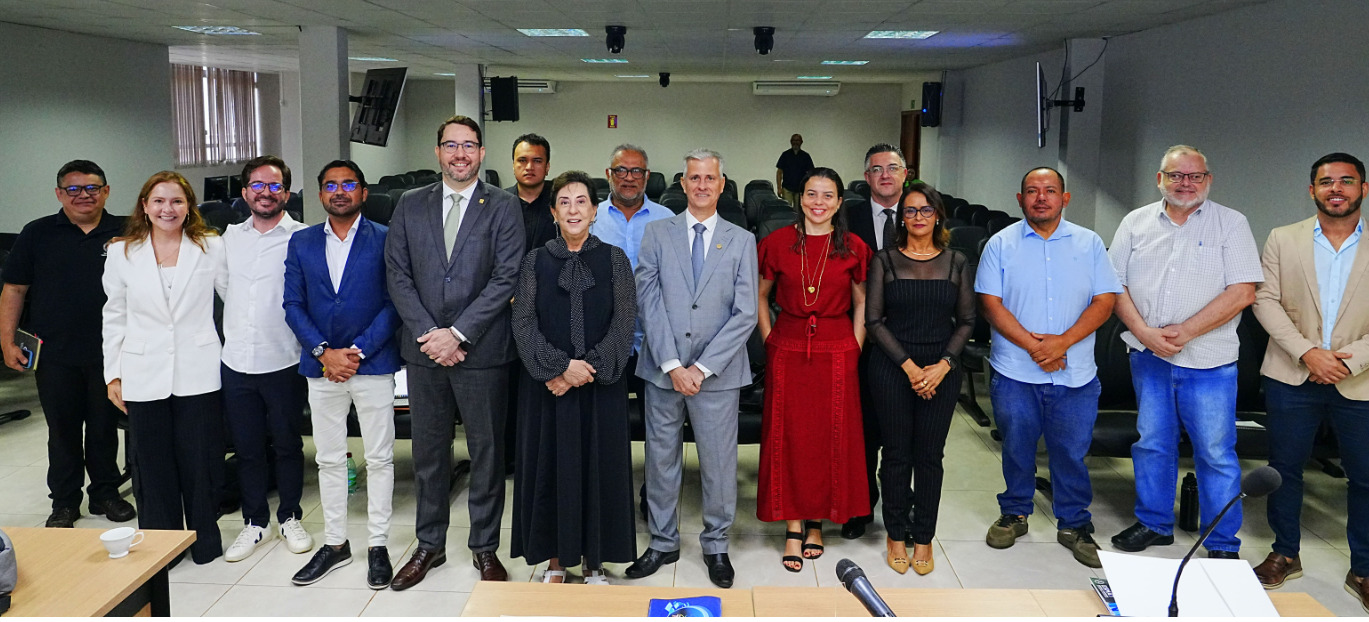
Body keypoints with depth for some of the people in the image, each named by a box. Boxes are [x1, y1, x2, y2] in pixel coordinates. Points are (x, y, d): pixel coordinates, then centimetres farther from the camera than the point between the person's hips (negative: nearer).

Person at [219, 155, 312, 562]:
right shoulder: (229, 237, 9)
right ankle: (254, 521, 26)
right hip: (236, 361, 4)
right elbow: (224, 289, 19)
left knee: (287, 444, 9)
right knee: (247, 447, 12)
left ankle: (290, 517, 25)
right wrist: (230, 334, 13)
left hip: (283, 361, -4)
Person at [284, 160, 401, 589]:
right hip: (321, 365, 3)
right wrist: (323, 352, -8)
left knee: (379, 458, 4)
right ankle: (335, 544, 23)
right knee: (329, 459, 11)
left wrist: (357, 351, -14)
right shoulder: (302, 243, 7)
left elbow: (393, 304, -7)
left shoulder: (385, 240, -3)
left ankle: (377, 545, 15)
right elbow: (293, 305, 4)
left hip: (373, 363, -3)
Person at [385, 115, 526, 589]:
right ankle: (430, 545, 28)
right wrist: (428, 333, -9)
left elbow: (506, 278, -9)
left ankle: (485, 546, 22)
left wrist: (457, 333, -14)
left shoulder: (503, 207, -1)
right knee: (428, 452, 13)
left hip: (482, 350, -3)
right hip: (424, 350, 3)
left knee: (487, 452, 7)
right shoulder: (410, 206, 8)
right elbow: (397, 274, 3)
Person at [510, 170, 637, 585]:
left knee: (599, 466, 4)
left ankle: (594, 561, 18)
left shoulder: (614, 259, 3)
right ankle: (555, 558, 20)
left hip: (602, 384, 0)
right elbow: (523, 323, -3)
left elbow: (625, 322, -3)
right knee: (550, 465, 5)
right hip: (547, 385, 1)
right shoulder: (535, 261, 4)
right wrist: (561, 366, -14)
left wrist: (589, 367, -14)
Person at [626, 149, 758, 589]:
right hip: (663, 369, 1)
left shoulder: (741, 241, 5)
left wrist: (702, 367, -10)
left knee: (719, 463, 5)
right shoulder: (657, 233, 5)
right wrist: (672, 365, -10)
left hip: (717, 372, -1)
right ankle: (662, 543, 25)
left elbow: (745, 314, -2)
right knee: (661, 460, 9)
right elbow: (648, 302, -2)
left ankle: (715, 545, 23)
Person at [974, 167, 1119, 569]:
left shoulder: (1089, 244, 6)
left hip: (1075, 375, 1)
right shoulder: (1001, 244, 2)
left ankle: (1074, 524, 23)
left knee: (1072, 451, 6)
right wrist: (1032, 344, -13)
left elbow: (1105, 300, 0)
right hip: (1015, 373, 0)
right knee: (1017, 448, 10)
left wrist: (1063, 342, -13)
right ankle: (1014, 514, 30)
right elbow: (990, 303, -4)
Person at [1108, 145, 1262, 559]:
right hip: (1147, 356, 3)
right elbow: (1116, 286, 4)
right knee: (1152, 444, 13)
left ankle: (1223, 546, 13)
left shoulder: (1230, 224, -1)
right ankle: (1154, 524, 28)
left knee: (1215, 453, 1)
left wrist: (1184, 332, -14)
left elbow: (1242, 292, -9)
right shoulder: (1136, 223, 8)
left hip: (1208, 360, -3)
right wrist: (1145, 332, -10)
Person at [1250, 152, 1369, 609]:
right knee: (1285, 467, 9)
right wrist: (1306, 352, -14)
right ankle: (1285, 554, 25)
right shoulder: (1283, 240, 4)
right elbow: (1266, 301, -2)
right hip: (1292, 377, 1)